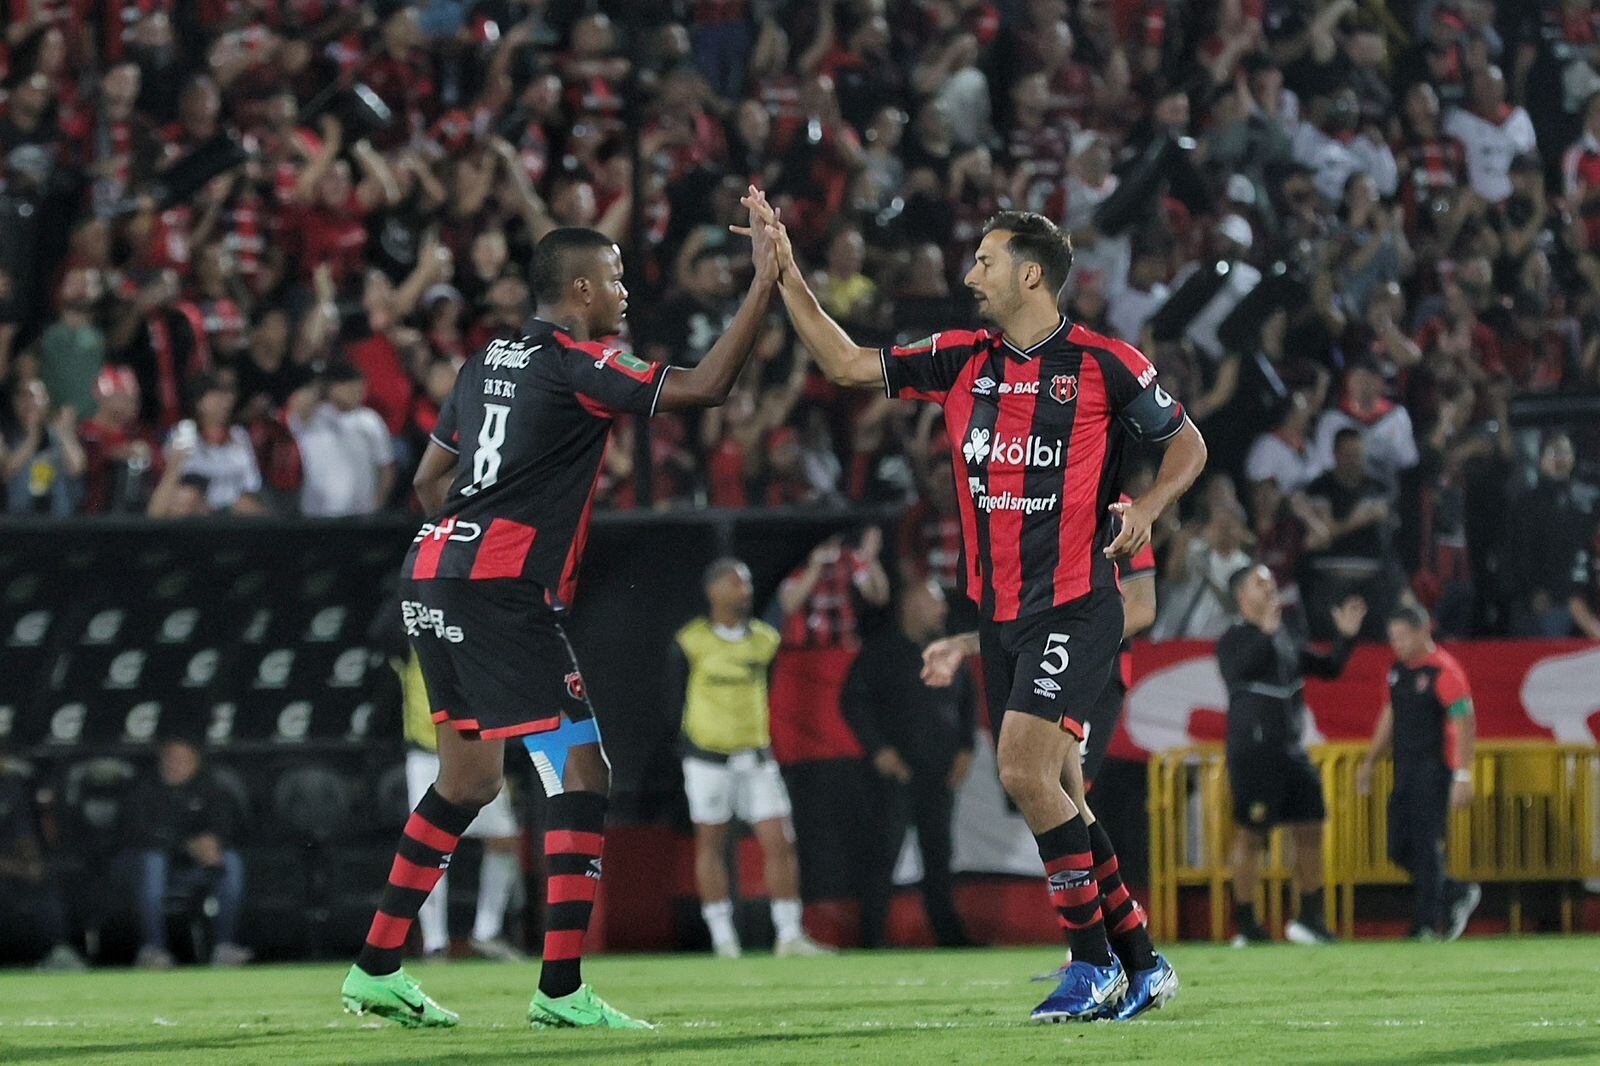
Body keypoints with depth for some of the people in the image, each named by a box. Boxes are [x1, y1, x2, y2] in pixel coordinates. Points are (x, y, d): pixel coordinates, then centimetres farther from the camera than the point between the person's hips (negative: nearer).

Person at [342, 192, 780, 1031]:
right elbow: (704, 388, -16)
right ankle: (561, 989, -12)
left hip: (433, 574, 9)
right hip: (502, 593, -9)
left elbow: (429, 477, 23)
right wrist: (764, 281, -12)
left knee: (468, 778, 20)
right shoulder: (575, 364, -8)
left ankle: (376, 969, 21)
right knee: (582, 773, -6)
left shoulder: (490, 361, 16)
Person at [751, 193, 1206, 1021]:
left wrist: (1147, 508, -14)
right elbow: (846, 364, 12)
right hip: (999, 608, 6)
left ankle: (1094, 966, -10)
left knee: (1025, 773, -18)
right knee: (1052, 792, 7)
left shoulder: (1105, 363, -6)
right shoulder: (960, 359, 8)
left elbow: (1188, 444, 4)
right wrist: (787, 276, 6)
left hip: (1074, 604, -6)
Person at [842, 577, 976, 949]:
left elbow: (967, 698, 22)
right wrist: (879, 749, -12)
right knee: (888, 852, -7)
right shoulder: (882, 649, -3)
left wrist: (965, 749, 11)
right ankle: (871, 936, -4)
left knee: (938, 852, 7)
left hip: (940, 772, 5)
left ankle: (948, 932, 11)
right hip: (898, 768, -5)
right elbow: (854, 701, -5)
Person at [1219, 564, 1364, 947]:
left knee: (1310, 829, 6)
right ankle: (1246, 926, 3)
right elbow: (1236, 672, -28)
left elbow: (1328, 669, 23)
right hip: (1253, 753, -8)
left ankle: (1310, 919, 14)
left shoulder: (1286, 639, 16)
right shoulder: (1235, 639, -7)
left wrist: (1345, 636, 8)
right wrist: (1265, 634, -37)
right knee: (1251, 834, -4)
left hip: (1292, 751, 8)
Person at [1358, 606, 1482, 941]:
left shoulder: (1444, 671, -12)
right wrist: (1370, 763, 27)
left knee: (1426, 847, -7)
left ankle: (1427, 926, -1)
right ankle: (1459, 895, 24)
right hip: (1405, 771, 8)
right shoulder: (1398, 671, 13)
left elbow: (1465, 725, -15)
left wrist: (1463, 776, -20)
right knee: (1399, 849, 7)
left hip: (1434, 771, -8)